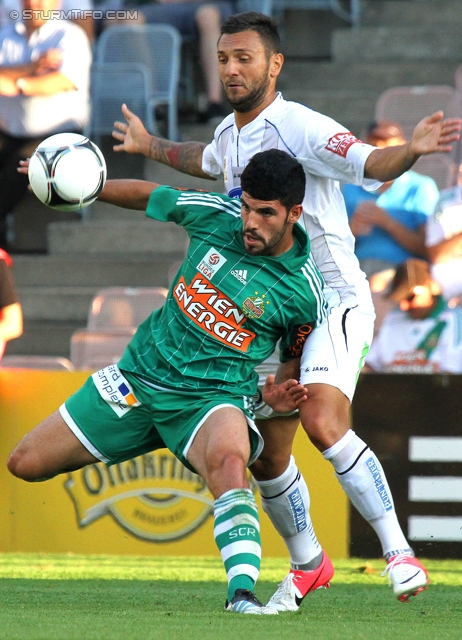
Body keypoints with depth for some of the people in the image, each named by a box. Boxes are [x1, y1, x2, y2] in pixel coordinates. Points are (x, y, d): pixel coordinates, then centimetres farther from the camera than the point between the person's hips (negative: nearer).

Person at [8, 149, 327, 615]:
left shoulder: (303, 293, -11)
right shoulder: (215, 214, -5)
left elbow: (298, 362, 9)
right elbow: (150, 196, 15)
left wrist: (280, 393, -10)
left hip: (214, 397, -5)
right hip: (140, 376, 5)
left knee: (228, 459, -42)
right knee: (25, 464, 5)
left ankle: (241, 591, -50)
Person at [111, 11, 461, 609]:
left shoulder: (299, 128, -17)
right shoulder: (230, 132, 8)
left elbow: (372, 164, -30)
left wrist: (412, 149, -49)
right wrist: (151, 147, 43)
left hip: (334, 301, -8)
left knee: (323, 423, -30)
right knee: (266, 456, 9)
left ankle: (399, 553, -24)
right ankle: (306, 564, 33)